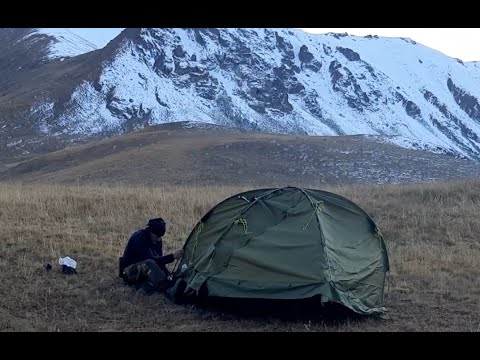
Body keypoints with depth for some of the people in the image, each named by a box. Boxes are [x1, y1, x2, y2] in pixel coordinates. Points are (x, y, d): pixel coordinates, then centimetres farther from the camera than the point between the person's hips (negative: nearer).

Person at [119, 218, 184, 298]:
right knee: (150, 264, -38)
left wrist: (167, 274, -10)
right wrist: (172, 257, -34)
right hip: (130, 272, -9)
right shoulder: (138, 238, -23)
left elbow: (159, 260, 7)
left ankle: (141, 285, -12)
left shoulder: (156, 240, 2)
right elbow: (150, 259, -30)